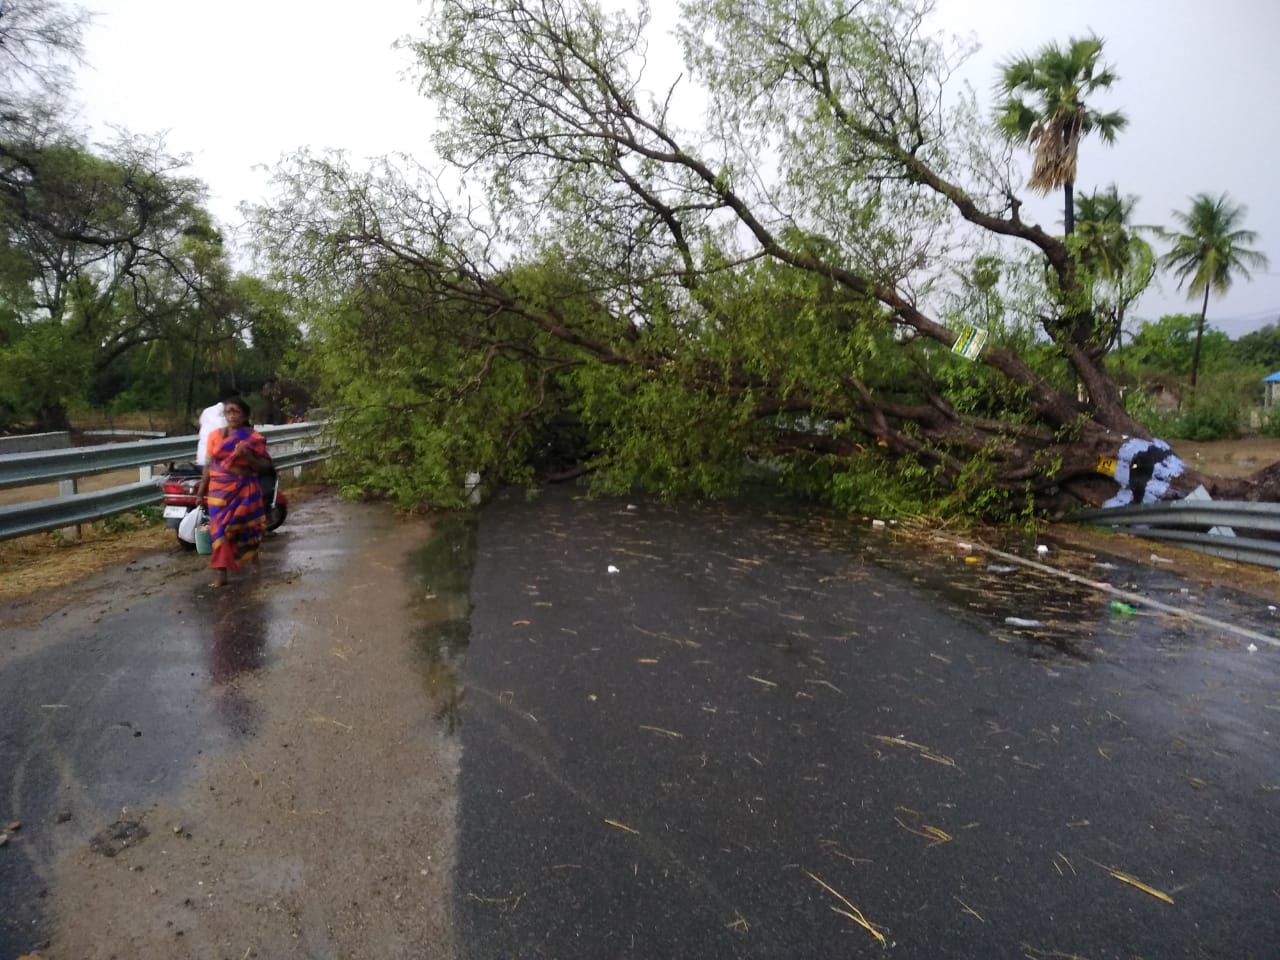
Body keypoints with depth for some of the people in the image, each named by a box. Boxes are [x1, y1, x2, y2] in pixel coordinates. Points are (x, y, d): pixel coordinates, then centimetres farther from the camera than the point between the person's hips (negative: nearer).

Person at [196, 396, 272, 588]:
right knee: (220, 528, -4)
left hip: (245, 490, -1)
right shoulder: (215, 435, 3)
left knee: (246, 526, 11)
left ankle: (253, 555, 40)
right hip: (219, 490, 1)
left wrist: (248, 456, -22)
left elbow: (265, 465, -5)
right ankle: (221, 573, -2)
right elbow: (209, 464, 6)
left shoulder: (254, 438, -3)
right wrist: (201, 489, 5)